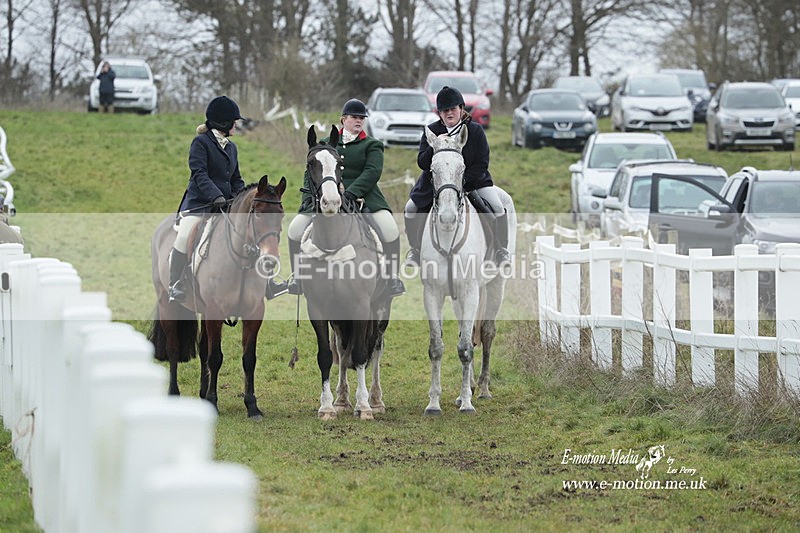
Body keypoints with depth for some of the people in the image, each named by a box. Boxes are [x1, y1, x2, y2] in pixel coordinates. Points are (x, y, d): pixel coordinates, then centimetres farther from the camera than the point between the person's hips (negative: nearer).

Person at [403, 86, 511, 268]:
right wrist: (434, 148, -27)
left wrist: (462, 180, -23)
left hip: (473, 178, -1)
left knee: (497, 208, -19)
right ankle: (415, 249, 8)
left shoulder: (475, 130, -8)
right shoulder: (431, 130, -3)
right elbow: (422, 162, -8)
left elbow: (482, 164, -11)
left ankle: (502, 250, 0)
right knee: (411, 209, -13)